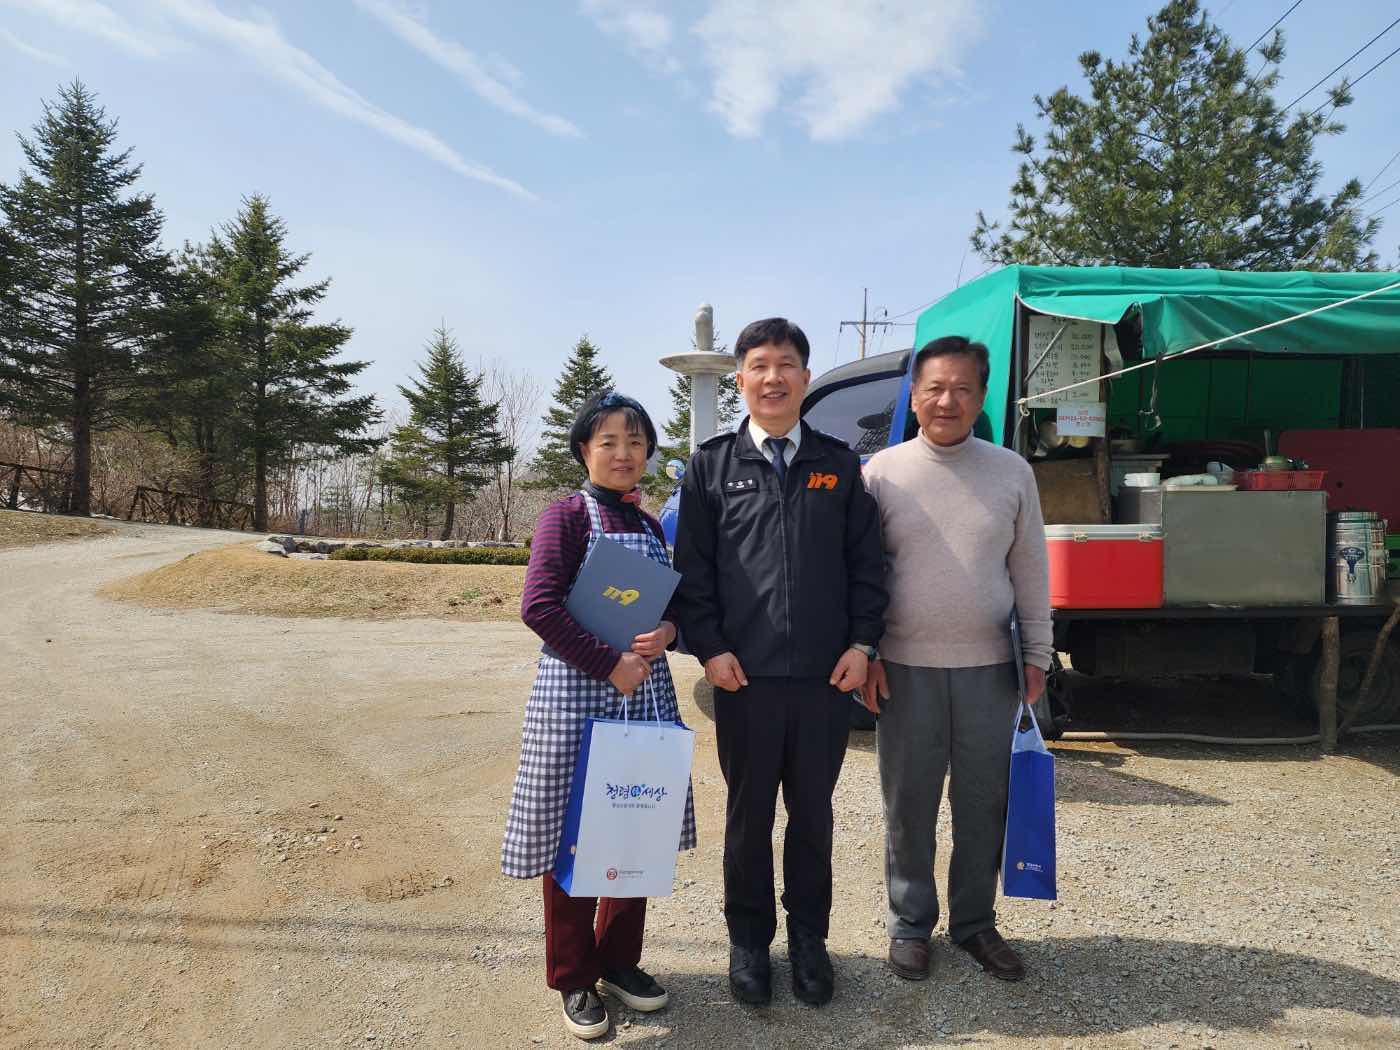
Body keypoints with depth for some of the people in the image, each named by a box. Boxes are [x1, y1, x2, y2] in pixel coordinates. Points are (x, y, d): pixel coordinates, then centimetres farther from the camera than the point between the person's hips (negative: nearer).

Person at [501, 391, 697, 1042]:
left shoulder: (650, 526, 11)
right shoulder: (566, 515, -7)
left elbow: (673, 606, 17)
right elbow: (538, 607, -16)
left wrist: (668, 633, -6)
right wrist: (609, 664, -18)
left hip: (646, 693, 6)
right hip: (576, 694, -6)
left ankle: (620, 961, 31)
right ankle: (574, 979, 23)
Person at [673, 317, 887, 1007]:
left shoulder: (839, 464, 8)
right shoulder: (712, 465, 4)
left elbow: (866, 563, 6)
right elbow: (693, 567, 1)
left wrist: (862, 643, -2)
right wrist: (710, 648, -7)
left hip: (826, 674, 1)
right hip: (744, 674, -1)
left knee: (813, 812, 14)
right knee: (749, 813, 12)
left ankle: (808, 936, 32)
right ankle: (748, 938, 30)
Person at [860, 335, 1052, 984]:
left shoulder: (1012, 472, 4)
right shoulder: (882, 471, -1)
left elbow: (1031, 571, 8)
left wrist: (1037, 655, 6)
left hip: (989, 669, 2)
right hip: (905, 669, -1)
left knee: (985, 807, 12)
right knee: (908, 807, 10)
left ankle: (974, 922, 31)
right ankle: (910, 924, 27)